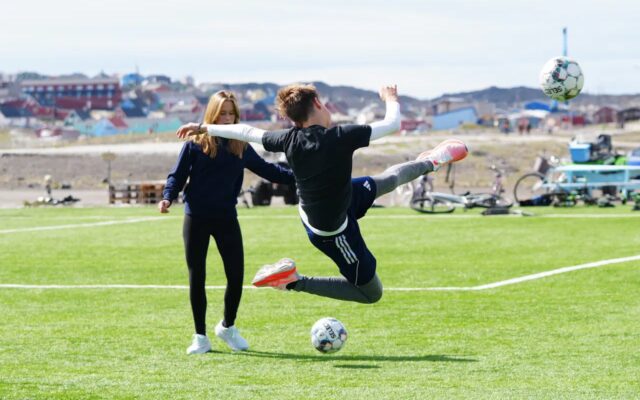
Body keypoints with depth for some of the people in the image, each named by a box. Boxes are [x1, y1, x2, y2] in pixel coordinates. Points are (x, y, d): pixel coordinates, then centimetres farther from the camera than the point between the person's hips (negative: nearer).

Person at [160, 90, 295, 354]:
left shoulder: (241, 147, 7)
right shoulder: (195, 143, -3)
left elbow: (267, 170, 15)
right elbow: (177, 175, 0)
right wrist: (168, 197, -18)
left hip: (227, 218, 2)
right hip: (196, 219, -2)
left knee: (236, 275, -2)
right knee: (197, 278, 3)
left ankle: (228, 326, 24)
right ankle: (200, 337, 15)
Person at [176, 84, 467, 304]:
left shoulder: (291, 140, -15)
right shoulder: (339, 138, -31)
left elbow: (246, 132, -1)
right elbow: (392, 124, -19)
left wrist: (205, 128, 13)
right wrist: (391, 99, 3)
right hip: (332, 231, -8)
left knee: (388, 179, 24)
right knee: (371, 293, 8)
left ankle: (428, 163, 50)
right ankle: (295, 281, 4)